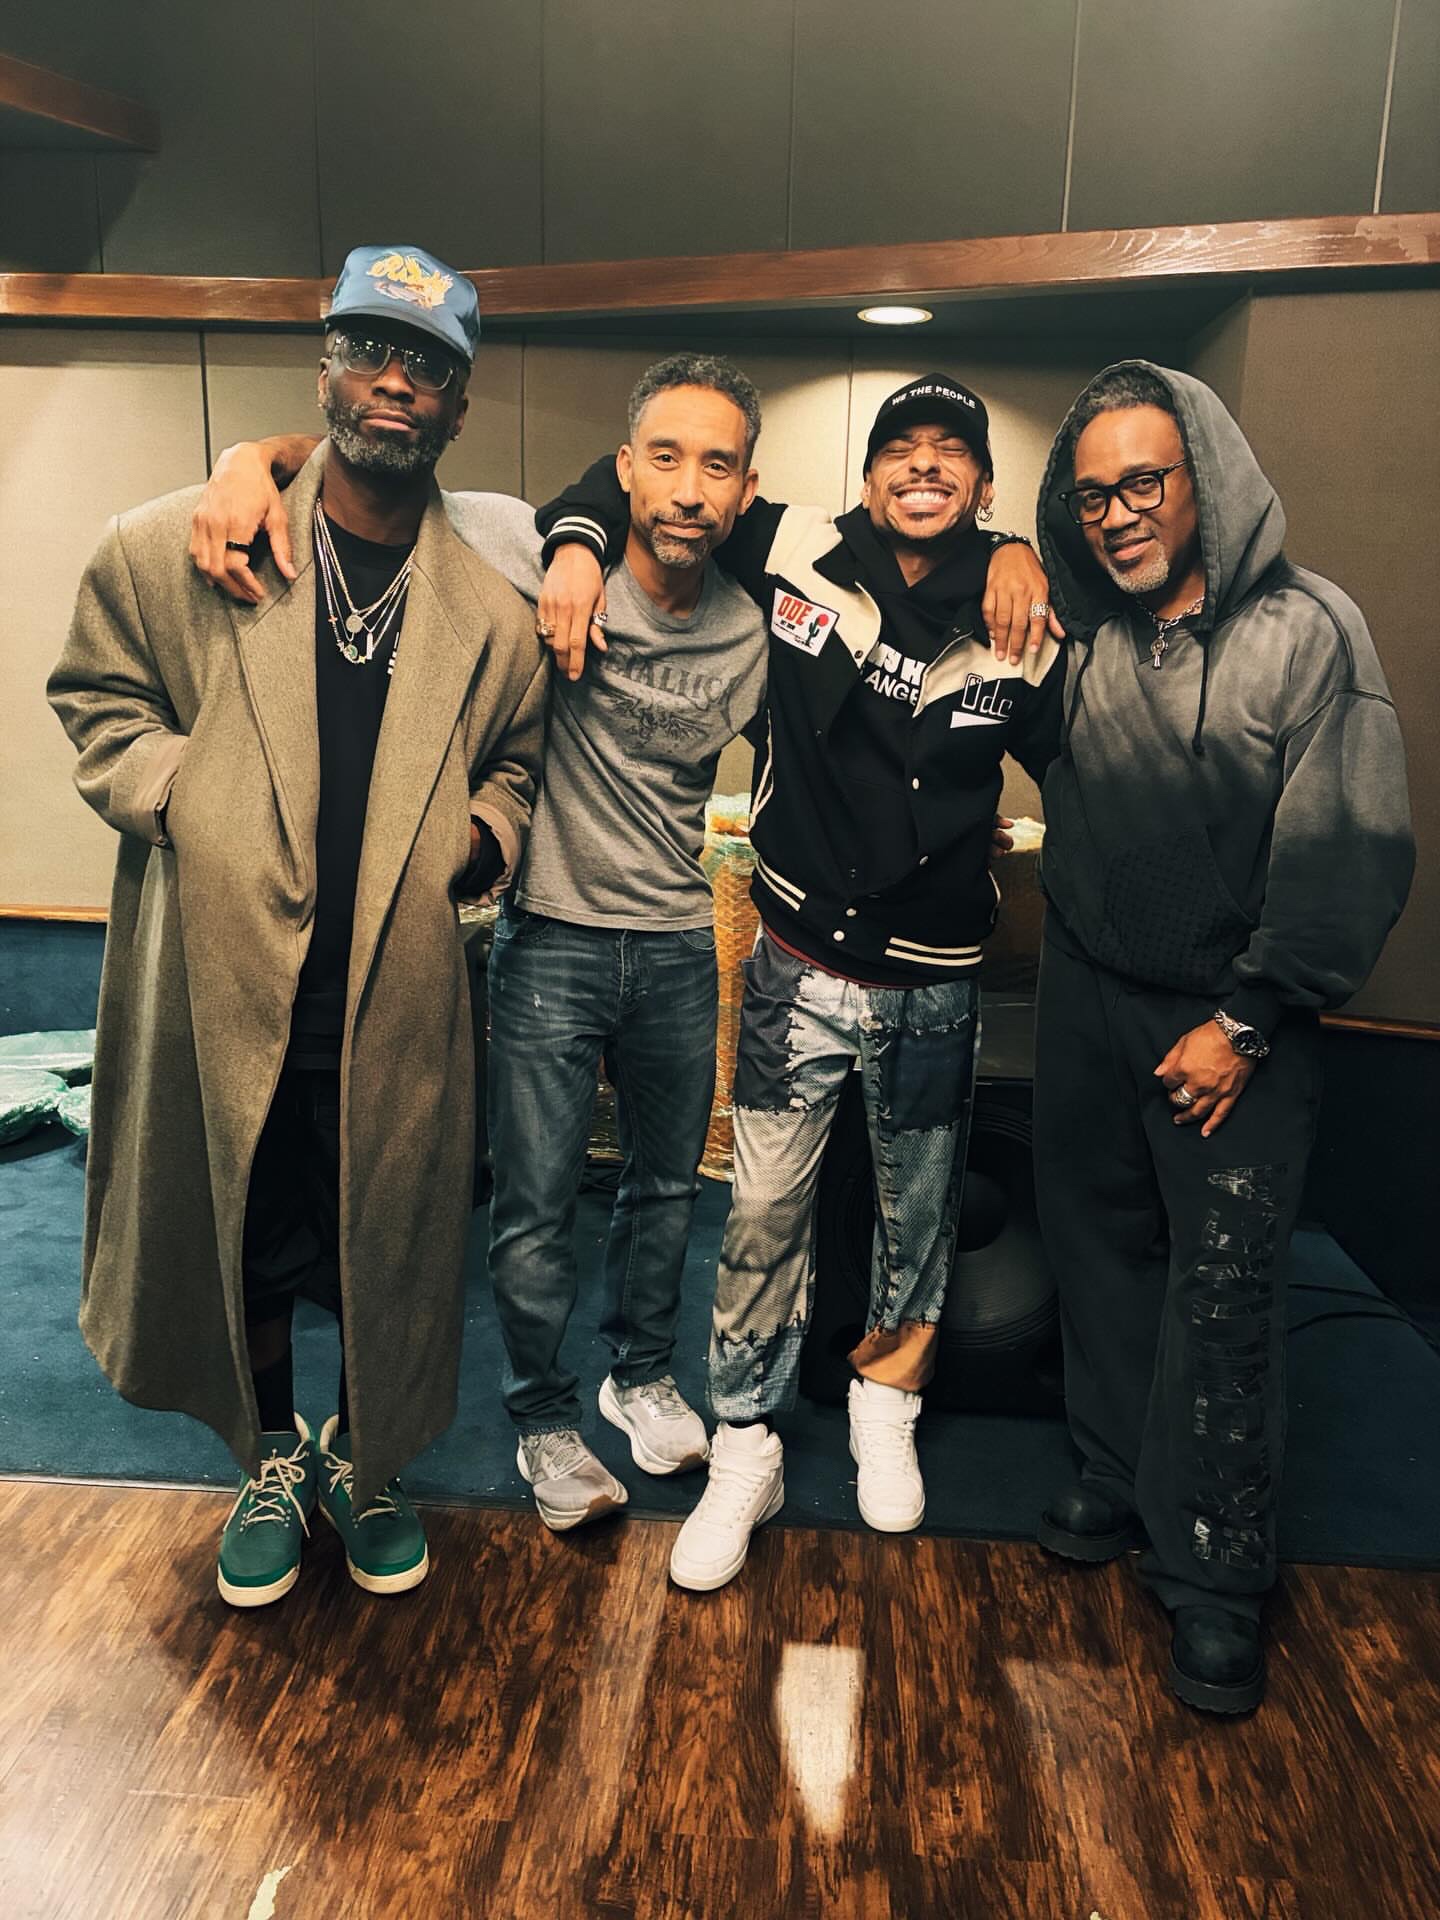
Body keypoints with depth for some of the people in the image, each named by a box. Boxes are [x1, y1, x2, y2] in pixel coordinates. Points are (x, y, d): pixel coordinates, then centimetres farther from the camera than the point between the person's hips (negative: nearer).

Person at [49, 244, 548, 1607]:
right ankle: (270, 1459, 44)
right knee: (239, 1244, 17)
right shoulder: (174, 546, -1)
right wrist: (177, 796, -7)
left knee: (386, 1250, 14)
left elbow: (510, 762, 17)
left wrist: (482, 830, -4)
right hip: (221, 984, 0)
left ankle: (363, 1463, 42)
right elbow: (95, 698, 10)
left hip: (395, 1002, 1)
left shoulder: (489, 604, 2)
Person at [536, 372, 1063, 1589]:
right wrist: (579, 540, -15)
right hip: (800, 965, -1)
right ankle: (745, 1455, 24)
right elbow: (647, 466, 0)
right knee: (766, 1209, 6)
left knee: (919, 1205, 18)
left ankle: (887, 1403, 44)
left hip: (935, 981, 1)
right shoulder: (798, 554, -8)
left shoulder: (1018, 628, -5)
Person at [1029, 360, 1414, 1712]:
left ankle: (1215, 1576, 15)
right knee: (1101, 1253, 14)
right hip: (1088, 999, 5)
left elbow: (1353, 854, -13)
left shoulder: (1308, 631, -11)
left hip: (1235, 1020, -4)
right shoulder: (1073, 631, 2)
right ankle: (1119, 1479, 33)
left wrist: (1246, 1020, -13)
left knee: (1223, 1298, -1)